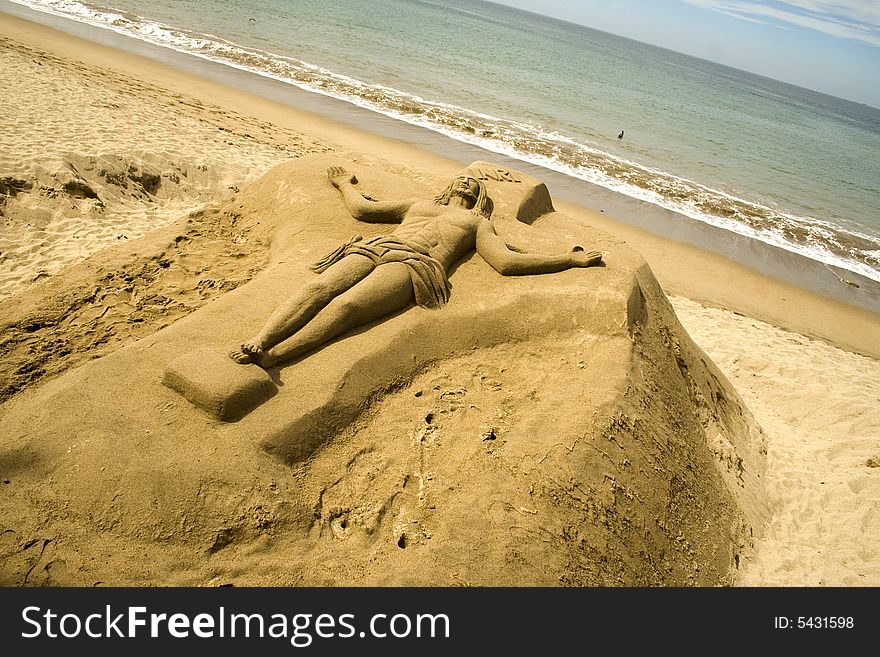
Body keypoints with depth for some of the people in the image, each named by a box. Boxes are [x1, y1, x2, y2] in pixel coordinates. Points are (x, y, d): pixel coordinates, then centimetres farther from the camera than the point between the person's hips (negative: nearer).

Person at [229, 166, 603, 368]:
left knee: (345, 305, -33)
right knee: (318, 289, -28)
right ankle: (255, 343, -42)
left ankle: (267, 358, -49)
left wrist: (571, 260, 12)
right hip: (372, 249, 5)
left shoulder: (476, 222, 30)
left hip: (414, 264, -5)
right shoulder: (418, 204, 41)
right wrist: (345, 184, 60)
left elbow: (506, 261, 14)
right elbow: (361, 209, 42)